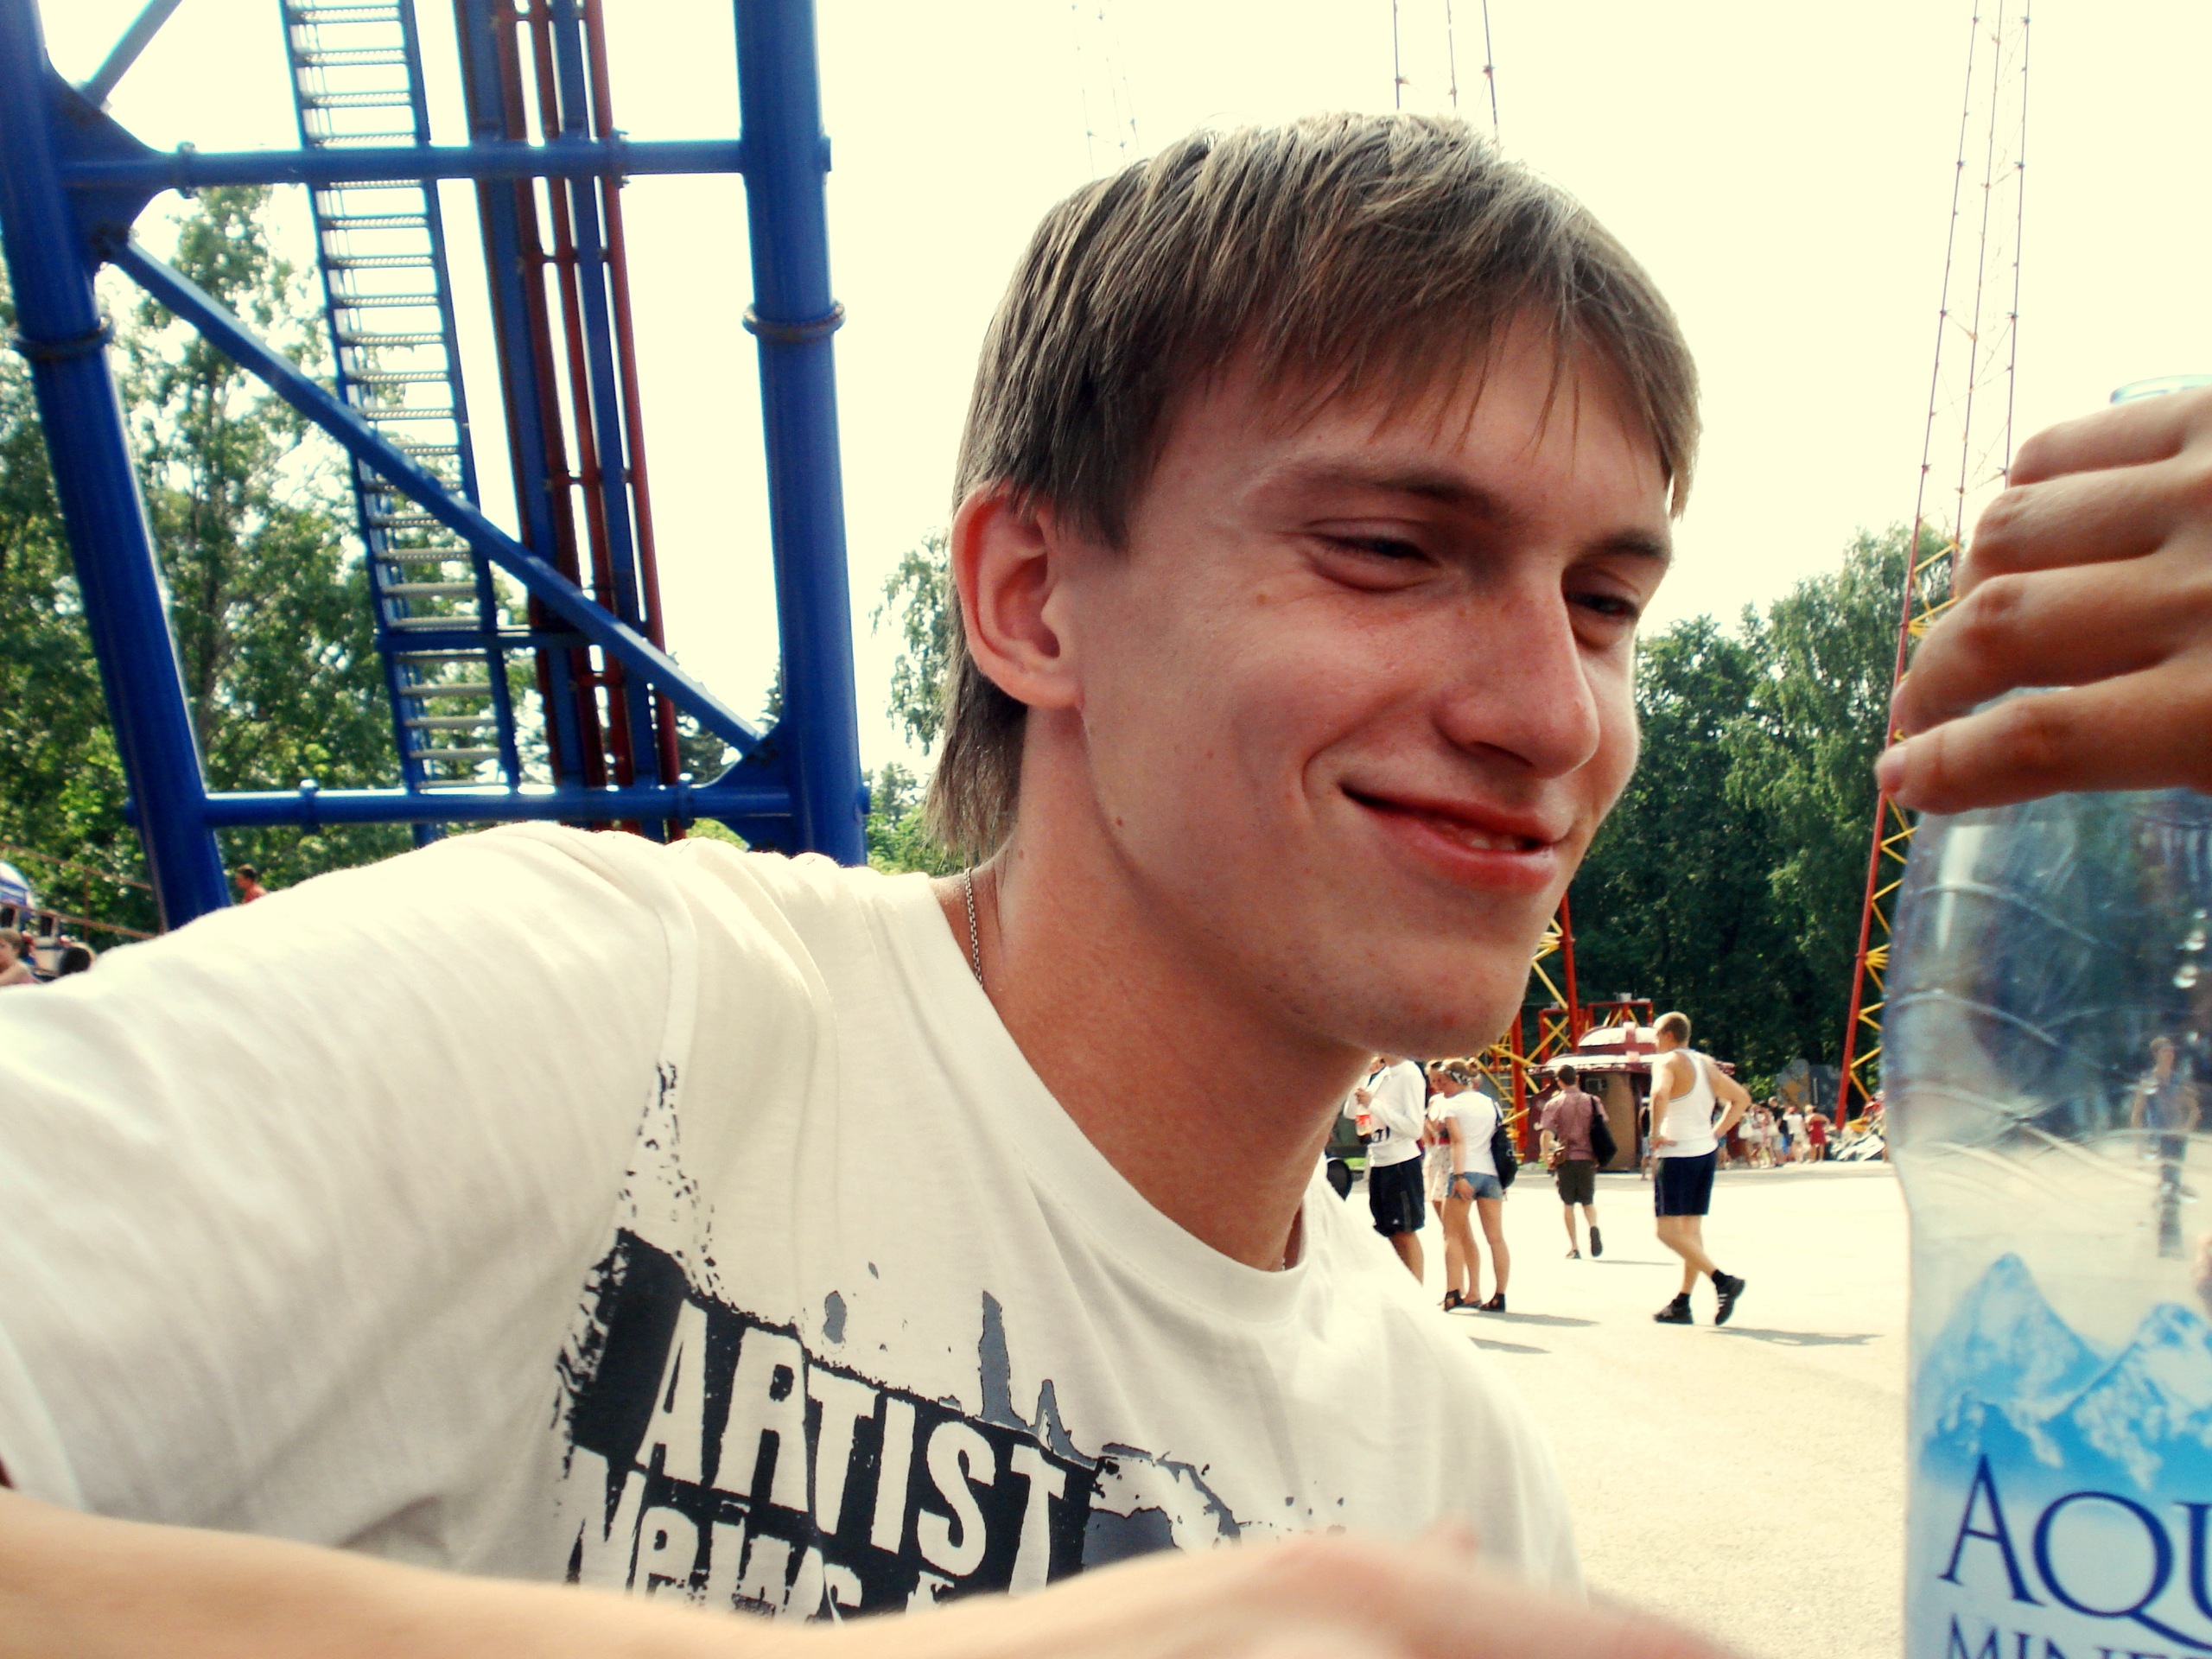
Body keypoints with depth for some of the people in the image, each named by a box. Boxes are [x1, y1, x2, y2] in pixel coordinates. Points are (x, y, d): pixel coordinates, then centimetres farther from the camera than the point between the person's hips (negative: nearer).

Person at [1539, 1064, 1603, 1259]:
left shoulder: (1554, 1104, -2)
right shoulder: (1592, 1101, 4)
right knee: (1588, 1201, 13)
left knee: (1568, 1204, 9)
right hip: (1588, 1157, 1)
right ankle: (1594, 1227, -18)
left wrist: (1547, 1156, 0)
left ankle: (1574, 1247, 5)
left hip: (1565, 1158, -1)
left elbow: (1547, 1134, -10)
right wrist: (1599, 1155, 11)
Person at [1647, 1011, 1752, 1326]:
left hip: (1677, 1154, -8)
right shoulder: (1706, 1064, 15)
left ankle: (1722, 1280, -19)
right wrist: (1717, 1133, 15)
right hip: (1706, 1151, 8)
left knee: (1668, 1230, -6)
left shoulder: (1668, 1062, -10)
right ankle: (1681, 1304, 15)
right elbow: (1741, 1098, 20)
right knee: (1691, 1229, 11)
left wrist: (1655, 1133, -20)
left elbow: (1660, 1094, -31)